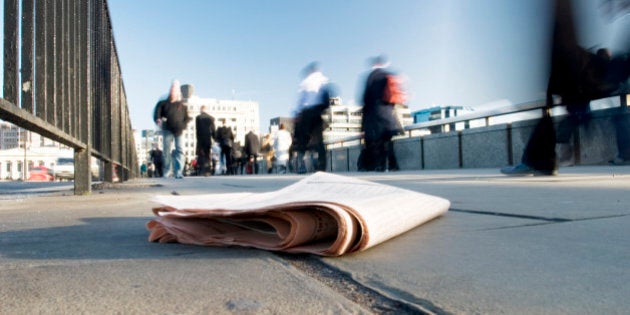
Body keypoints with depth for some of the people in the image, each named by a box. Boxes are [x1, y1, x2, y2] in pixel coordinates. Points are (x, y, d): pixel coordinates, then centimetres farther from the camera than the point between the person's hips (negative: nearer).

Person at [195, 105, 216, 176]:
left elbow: (197, 129, -3)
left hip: (201, 139, -2)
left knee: (201, 155, 3)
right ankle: (208, 171, 2)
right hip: (208, 139, 2)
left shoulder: (198, 117, -2)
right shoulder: (211, 118, 3)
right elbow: (213, 130, 4)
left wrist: (198, 138, 1)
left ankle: (201, 171, -4)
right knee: (208, 155, 6)